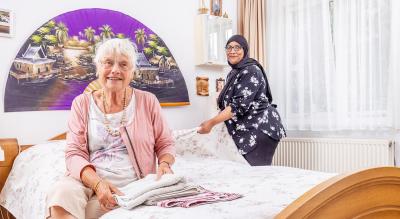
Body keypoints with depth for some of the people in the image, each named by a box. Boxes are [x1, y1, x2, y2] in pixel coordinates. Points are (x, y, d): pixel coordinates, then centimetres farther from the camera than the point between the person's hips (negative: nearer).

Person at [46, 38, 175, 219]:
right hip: (89, 180, 3)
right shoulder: (82, 103, 6)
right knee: (62, 191, -32)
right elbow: (75, 153, -2)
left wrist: (165, 163, -12)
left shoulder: (148, 101, 5)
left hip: (132, 185, -2)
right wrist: (97, 183, -20)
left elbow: (165, 144, 12)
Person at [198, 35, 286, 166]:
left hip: (260, 130, -9)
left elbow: (240, 105, -20)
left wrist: (212, 122, -20)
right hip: (246, 133, 9)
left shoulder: (251, 71, -12)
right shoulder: (233, 73, 16)